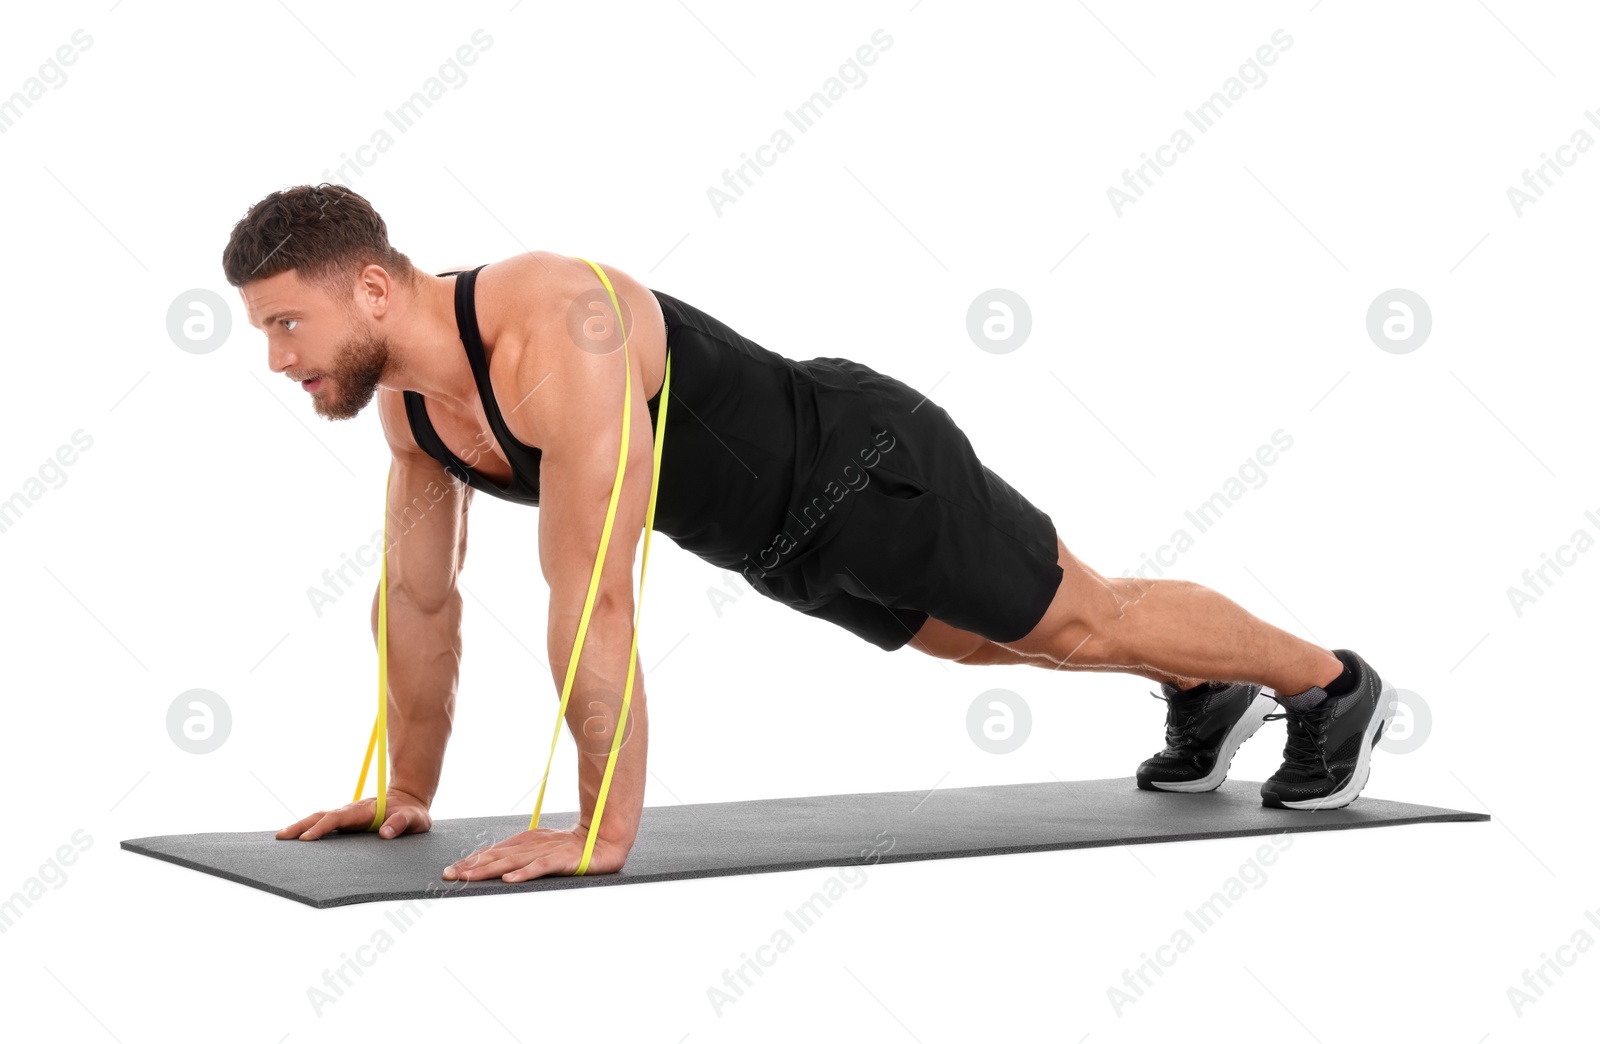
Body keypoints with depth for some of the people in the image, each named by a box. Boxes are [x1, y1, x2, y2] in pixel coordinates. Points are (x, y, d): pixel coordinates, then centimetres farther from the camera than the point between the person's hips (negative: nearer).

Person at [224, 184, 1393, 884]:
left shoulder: (553, 338, -39)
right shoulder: (409, 395, -10)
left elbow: (594, 601, -40)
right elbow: (422, 599, 2)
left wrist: (603, 828, -37)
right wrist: (408, 790, 6)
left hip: (872, 472, -8)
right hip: (789, 536, 9)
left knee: (1088, 621, 9)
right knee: (988, 640, 29)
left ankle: (1330, 684, 34)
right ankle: (1204, 698, 54)